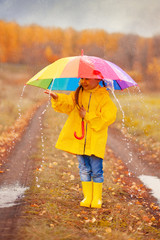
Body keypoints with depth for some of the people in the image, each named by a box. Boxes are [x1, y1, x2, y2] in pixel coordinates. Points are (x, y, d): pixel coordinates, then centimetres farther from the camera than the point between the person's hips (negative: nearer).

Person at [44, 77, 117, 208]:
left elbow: (108, 117, -12)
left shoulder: (103, 97, -4)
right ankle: (87, 197, 18)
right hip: (80, 140, 4)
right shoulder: (77, 94, 9)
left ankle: (97, 198, 14)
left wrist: (87, 116, -12)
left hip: (96, 141, -4)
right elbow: (67, 104, -4)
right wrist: (57, 98, -24)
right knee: (84, 169, 9)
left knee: (96, 171, 2)